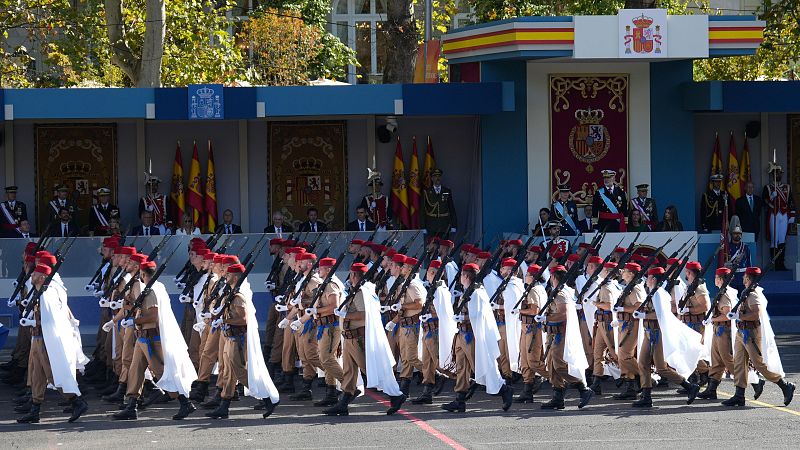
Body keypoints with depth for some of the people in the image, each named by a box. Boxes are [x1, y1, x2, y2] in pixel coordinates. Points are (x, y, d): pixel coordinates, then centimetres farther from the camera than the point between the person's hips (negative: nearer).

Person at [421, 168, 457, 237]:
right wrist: (423, 228, -3)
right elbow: (423, 211, 3)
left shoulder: (447, 191, 9)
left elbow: (452, 209, 9)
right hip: (431, 226, -1)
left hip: (444, 227, 1)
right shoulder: (426, 192, 4)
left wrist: (453, 226, 3)